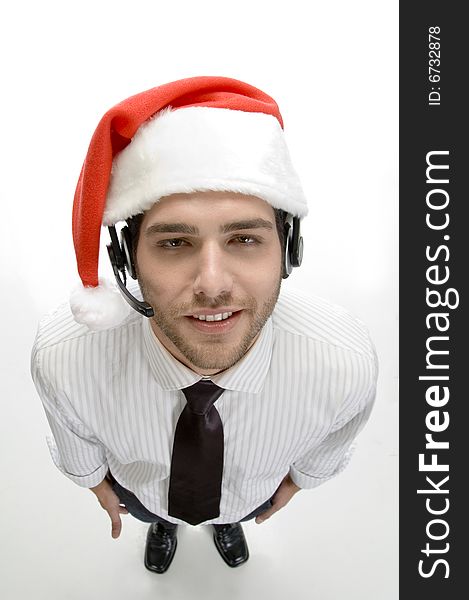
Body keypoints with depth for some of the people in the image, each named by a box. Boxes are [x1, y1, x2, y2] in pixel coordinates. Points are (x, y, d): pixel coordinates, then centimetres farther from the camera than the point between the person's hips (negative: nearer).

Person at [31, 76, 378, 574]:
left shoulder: (348, 363, -41)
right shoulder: (61, 356, -41)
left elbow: (330, 441, -14)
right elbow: (73, 436, -15)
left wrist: (298, 478, 5)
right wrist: (94, 478, 5)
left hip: (254, 494, 1)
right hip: (138, 491, 0)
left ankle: (228, 523, 76)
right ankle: (161, 525, 76)